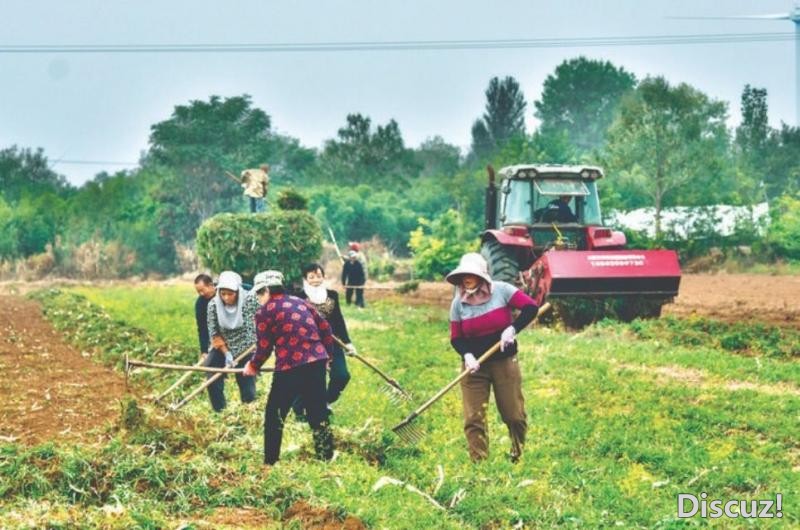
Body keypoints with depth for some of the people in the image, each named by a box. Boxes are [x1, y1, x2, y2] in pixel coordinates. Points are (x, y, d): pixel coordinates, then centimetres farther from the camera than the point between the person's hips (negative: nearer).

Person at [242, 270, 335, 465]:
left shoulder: (264, 312, -1)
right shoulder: (300, 303, 16)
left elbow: (264, 347, 0)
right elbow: (325, 329, 17)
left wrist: (253, 365, 18)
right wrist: (326, 354, 29)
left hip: (290, 368, -6)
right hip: (317, 362, 6)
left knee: (274, 416, 9)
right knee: (318, 413, 16)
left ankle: (270, 462, 12)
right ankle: (326, 456, 19)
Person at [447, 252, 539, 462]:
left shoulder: (501, 291, -7)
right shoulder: (458, 303, 0)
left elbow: (531, 307, -10)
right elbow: (456, 338, 5)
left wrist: (512, 329, -22)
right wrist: (467, 355, -15)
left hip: (504, 362, -2)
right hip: (475, 366, 2)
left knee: (514, 415, 4)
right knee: (473, 419, -5)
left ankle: (519, 457, 27)